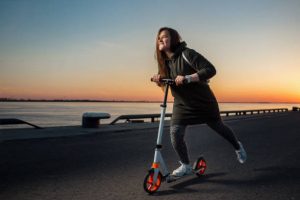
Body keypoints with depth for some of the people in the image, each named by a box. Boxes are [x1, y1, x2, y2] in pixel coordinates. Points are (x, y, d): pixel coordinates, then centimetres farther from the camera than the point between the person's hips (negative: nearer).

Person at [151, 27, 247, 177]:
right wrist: (158, 79, -16)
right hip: (181, 104, 5)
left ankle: (238, 147, 45)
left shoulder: (187, 54, -22)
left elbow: (210, 70, -28)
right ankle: (186, 166, 11)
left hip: (203, 101, -5)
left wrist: (187, 78, -39)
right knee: (175, 133, -11)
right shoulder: (165, 61, -1)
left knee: (219, 127, 14)